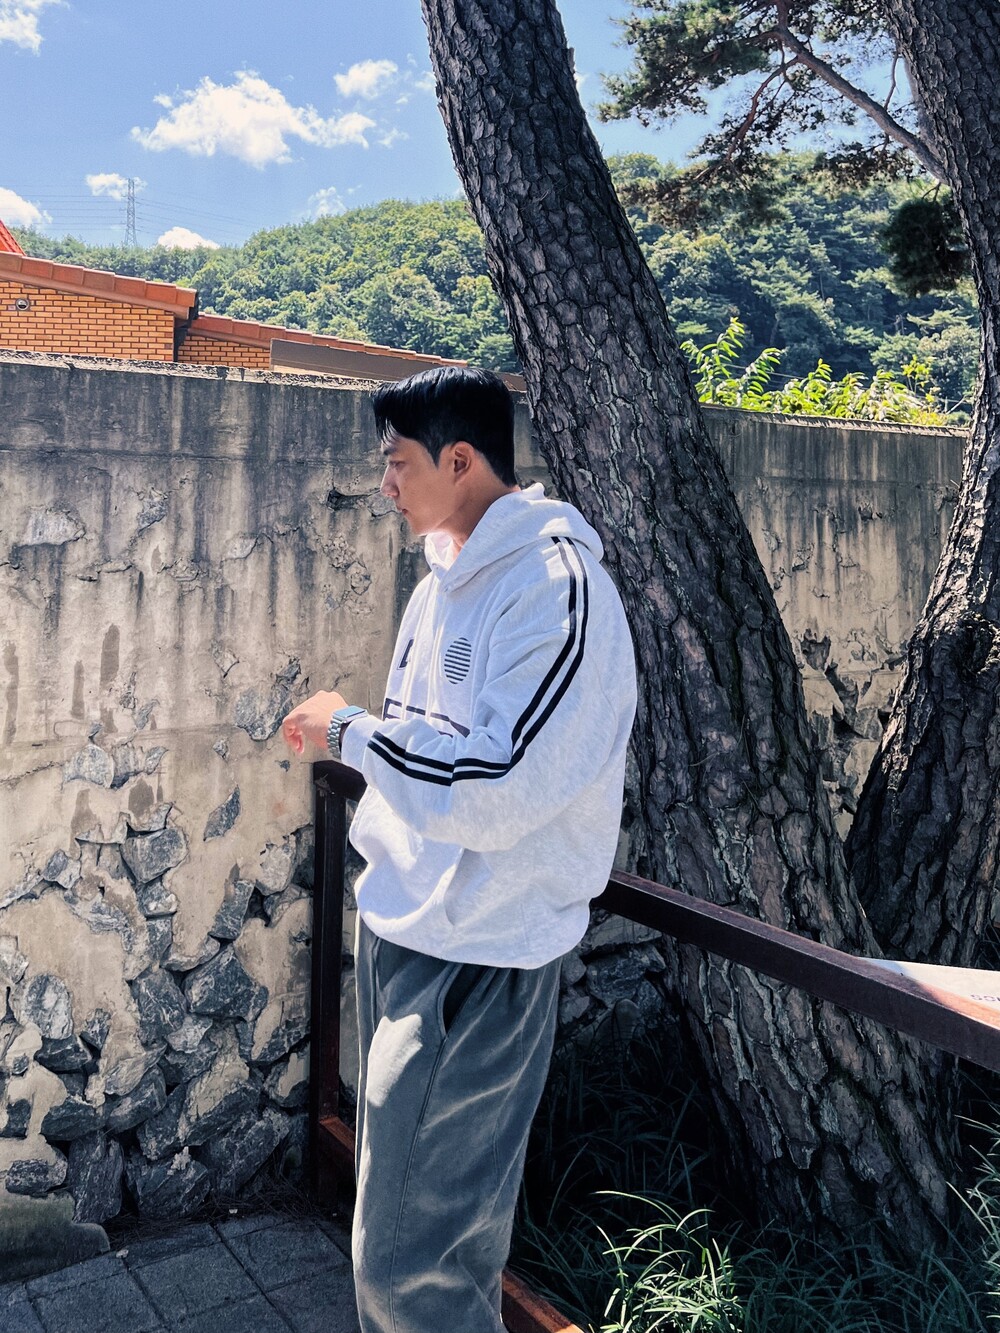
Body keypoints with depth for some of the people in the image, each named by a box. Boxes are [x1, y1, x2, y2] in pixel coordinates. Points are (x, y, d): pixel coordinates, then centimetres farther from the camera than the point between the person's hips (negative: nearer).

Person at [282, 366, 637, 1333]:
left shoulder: (557, 586, -20)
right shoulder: (446, 581, 10)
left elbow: (493, 788, -27)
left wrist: (349, 731, -16)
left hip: (477, 959, -9)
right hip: (398, 927, 9)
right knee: (397, 1208, 24)